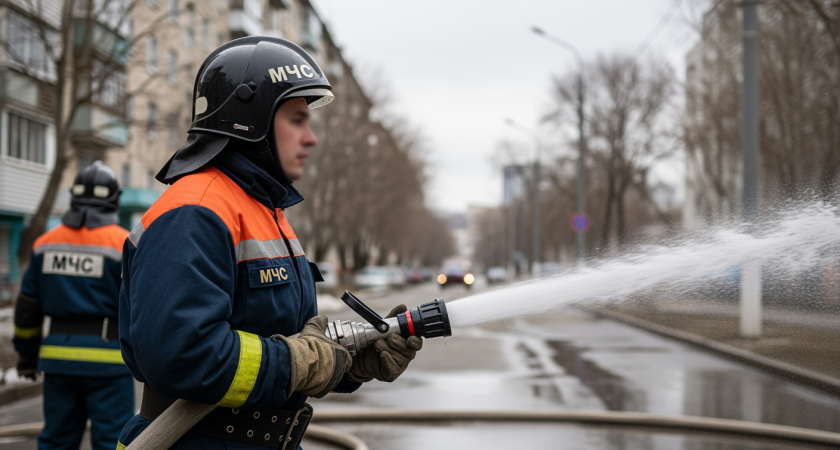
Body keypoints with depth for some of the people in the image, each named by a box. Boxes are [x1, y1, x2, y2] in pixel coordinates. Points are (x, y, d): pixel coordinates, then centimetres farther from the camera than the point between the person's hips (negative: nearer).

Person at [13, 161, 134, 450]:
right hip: (107, 358, -4)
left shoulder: (46, 243, 8)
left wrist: (26, 354, 19)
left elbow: (27, 307, 11)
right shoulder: (123, 243, -7)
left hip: (58, 356, 5)